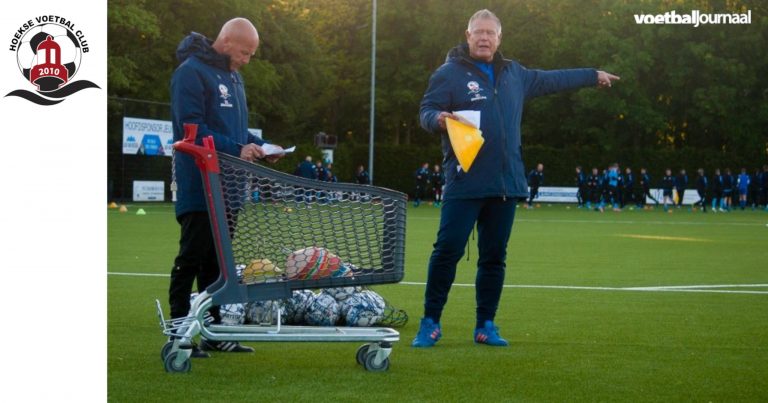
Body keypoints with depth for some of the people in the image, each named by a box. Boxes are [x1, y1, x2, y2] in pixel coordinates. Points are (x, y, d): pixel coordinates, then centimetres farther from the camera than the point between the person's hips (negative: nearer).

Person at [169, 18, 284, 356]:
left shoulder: (233, 76, 17)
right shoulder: (191, 72, -12)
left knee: (216, 261, 12)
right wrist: (236, 149, -26)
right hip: (199, 186, -9)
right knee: (191, 259, -6)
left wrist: (259, 146, 5)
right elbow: (191, 128, -20)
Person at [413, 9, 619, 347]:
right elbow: (426, 111, -4)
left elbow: (551, 79, 30)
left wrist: (593, 76, 38)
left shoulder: (513, 74, 16)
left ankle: (485, 325, 16)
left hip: (505, 184, 5)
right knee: (448, 250, -8)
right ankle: (430, 323, 1)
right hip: (464, 183, -5)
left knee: (494, 256, 8)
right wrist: (438, 118, -28)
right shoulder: (450, 73, -1)